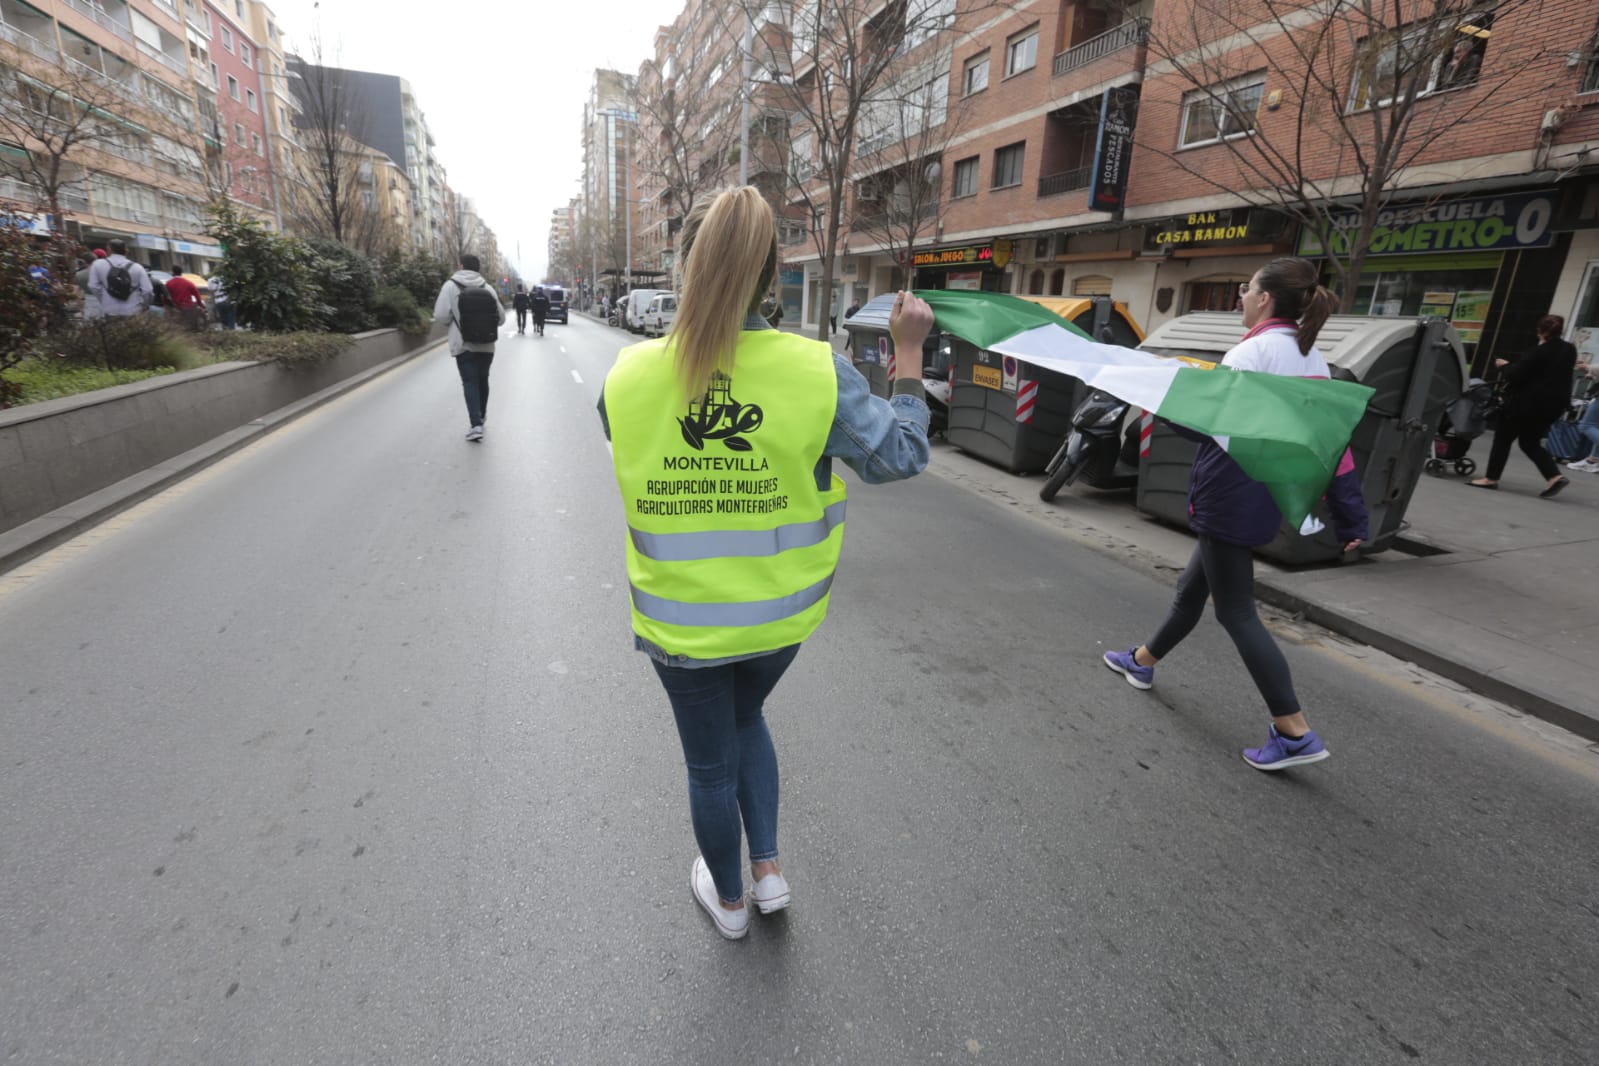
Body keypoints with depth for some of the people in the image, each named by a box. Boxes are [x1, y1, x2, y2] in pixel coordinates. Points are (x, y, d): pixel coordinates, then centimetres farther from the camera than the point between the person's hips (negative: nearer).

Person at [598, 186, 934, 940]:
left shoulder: (627, 377, -15)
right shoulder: (818, 373, -19)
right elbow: (899, 457, -7)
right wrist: (909, 354, 3)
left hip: (680, 620, 0)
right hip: (780, 614, 1)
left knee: (710, 762, 22)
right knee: (746, 718, 33)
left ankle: (727, 897, 47)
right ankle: (768, 868, 37)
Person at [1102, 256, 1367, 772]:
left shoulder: (1250, 352, -15)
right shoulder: (1313, 359, 10)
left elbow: (1210, 422, -22)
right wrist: (1350, 519, 9)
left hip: (1232, 494, -9)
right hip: (1266, 494, 9)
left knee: (1236, 610, -2)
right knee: (1193, 586, 22)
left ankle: (1295, 732, 0)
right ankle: (1143, 660, 41)